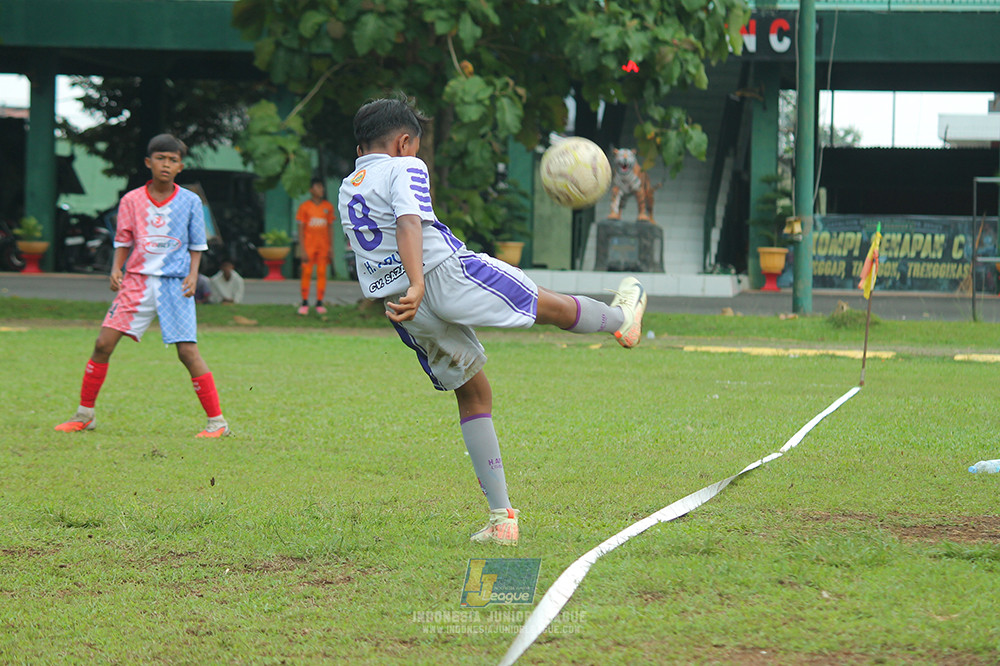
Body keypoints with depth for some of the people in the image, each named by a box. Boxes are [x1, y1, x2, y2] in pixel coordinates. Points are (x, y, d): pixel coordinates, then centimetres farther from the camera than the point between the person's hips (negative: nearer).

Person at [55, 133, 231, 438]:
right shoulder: (132, 201, 4)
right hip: (137, 281, 2)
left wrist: (193, 275, -6)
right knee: (103, 344, -5)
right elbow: (123, 242, 11)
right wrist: (116, 269, -5)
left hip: (175, 283, -2)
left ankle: (217, 421, -2)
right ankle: (84, 415, 9)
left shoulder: (190, 201, 2)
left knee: (187, 351, -10)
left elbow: (196, 245, 9)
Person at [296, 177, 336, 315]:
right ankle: (304, 304, 2)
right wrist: (302, 249, -8)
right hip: (309, 245, -2)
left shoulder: (328, 207, 8)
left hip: (323, 245, 2)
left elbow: (330, 229, 12)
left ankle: (319, 303, 3)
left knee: (322, 273, -1)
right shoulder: (305, 207, -1)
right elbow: (301, 229, -2)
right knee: (307, 273, -4)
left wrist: (331, 247, 5)